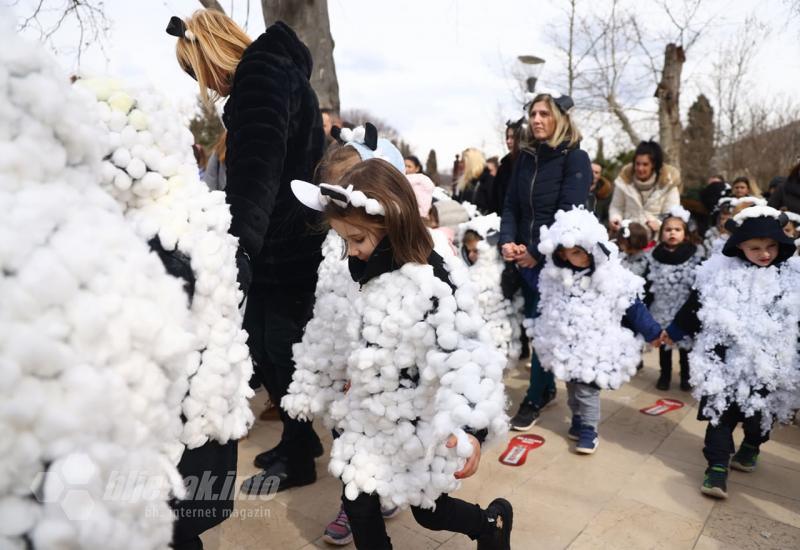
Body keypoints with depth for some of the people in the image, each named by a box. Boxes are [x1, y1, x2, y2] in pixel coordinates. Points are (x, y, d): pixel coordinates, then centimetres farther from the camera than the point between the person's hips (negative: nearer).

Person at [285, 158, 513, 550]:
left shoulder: (436, 283, -26)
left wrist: (470, 430, -37)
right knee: (357, 503, 16)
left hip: (418, 427, -7)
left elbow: (466, 357, -29)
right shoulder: (374, 274, -1)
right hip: (373, 420, 7)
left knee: (430, 512, 13)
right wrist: (348, 379, 20)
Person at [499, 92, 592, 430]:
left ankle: (534, 399, 11)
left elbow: (569, 214, -16)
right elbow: (511, 204, 7)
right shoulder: (526, 157, 10)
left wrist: (538, 251, -18)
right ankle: (546, 389, 28)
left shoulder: (575, 158, -7)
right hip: (526, 258, 6)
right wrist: (508, 241, -9)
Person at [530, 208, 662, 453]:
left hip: (596, 348, -4)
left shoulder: (613, 278, -15)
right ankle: (578, 419, 37)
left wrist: (652, 333, 0)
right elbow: (543, 302, 18)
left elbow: (633, 307, -6)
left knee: (587, 389, -1)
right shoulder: (555, 277, -3)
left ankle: (588, 430, 16)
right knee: (572, 387, 17)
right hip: (566, 345, 4)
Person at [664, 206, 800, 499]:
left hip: (768, 364, 1)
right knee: (721, 412, 2)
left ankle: (751, 447, 46)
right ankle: (717, 467, 11)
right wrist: (671, 333, 11)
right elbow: (695, 307, 5)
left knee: (761, 413, 18)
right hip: (725, 359, -1)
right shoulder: (720, 273, -5)